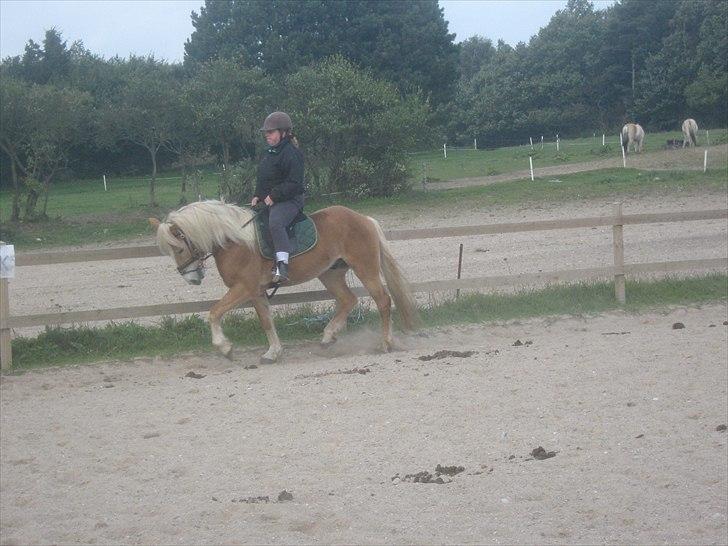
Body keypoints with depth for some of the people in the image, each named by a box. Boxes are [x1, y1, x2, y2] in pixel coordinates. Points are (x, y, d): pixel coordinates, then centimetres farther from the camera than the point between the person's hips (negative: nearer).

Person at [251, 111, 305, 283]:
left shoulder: (291, 153, -13)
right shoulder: (268, 153, 17)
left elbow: (294, 183, -20)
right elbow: (262, 180, 26)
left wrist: (274, 196, -22)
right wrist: (257, 196, 10)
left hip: (288, 200, -11)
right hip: (267, 201, 11)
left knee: (275, 223, -37)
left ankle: (282, 266, -45)